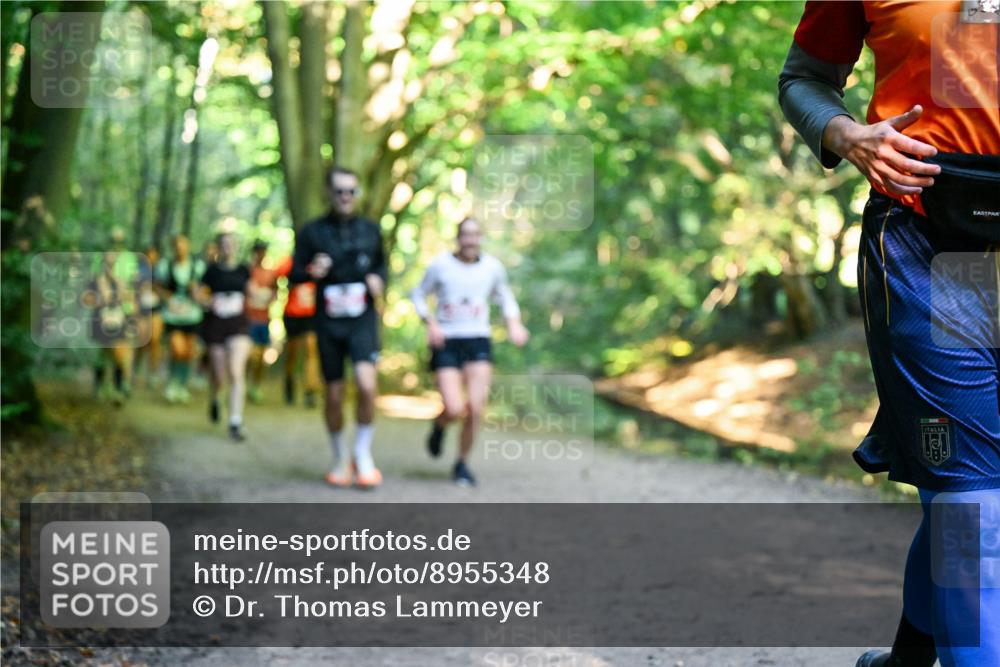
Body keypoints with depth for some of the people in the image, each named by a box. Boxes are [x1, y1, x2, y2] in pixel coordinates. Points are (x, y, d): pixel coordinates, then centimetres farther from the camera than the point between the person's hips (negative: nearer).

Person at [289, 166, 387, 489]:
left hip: (362, 320, 0)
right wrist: (311, 271, -19)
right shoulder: (312, 232, 1)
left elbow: (382, 263, 19)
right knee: (334, 396, 5)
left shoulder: (370, 229, 6)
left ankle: (363, 454, -2)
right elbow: (294, 273, 3)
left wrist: (379, 280, -3)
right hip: (328, 322, 0)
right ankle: (339, 460, 25)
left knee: (366, 384, -21)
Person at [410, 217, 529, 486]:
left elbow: (505, 297, 21)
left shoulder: (493, 267, 4)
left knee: (476, 408, -12)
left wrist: (514, 323, 3)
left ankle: (462, 463, 11)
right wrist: (431, 323, -8)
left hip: (478, 342, 2)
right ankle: (439, 426, 25)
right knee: (454, 410, -14)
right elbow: (418, 295, 8)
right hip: (446, 342, -2)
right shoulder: (441, 265, -3)